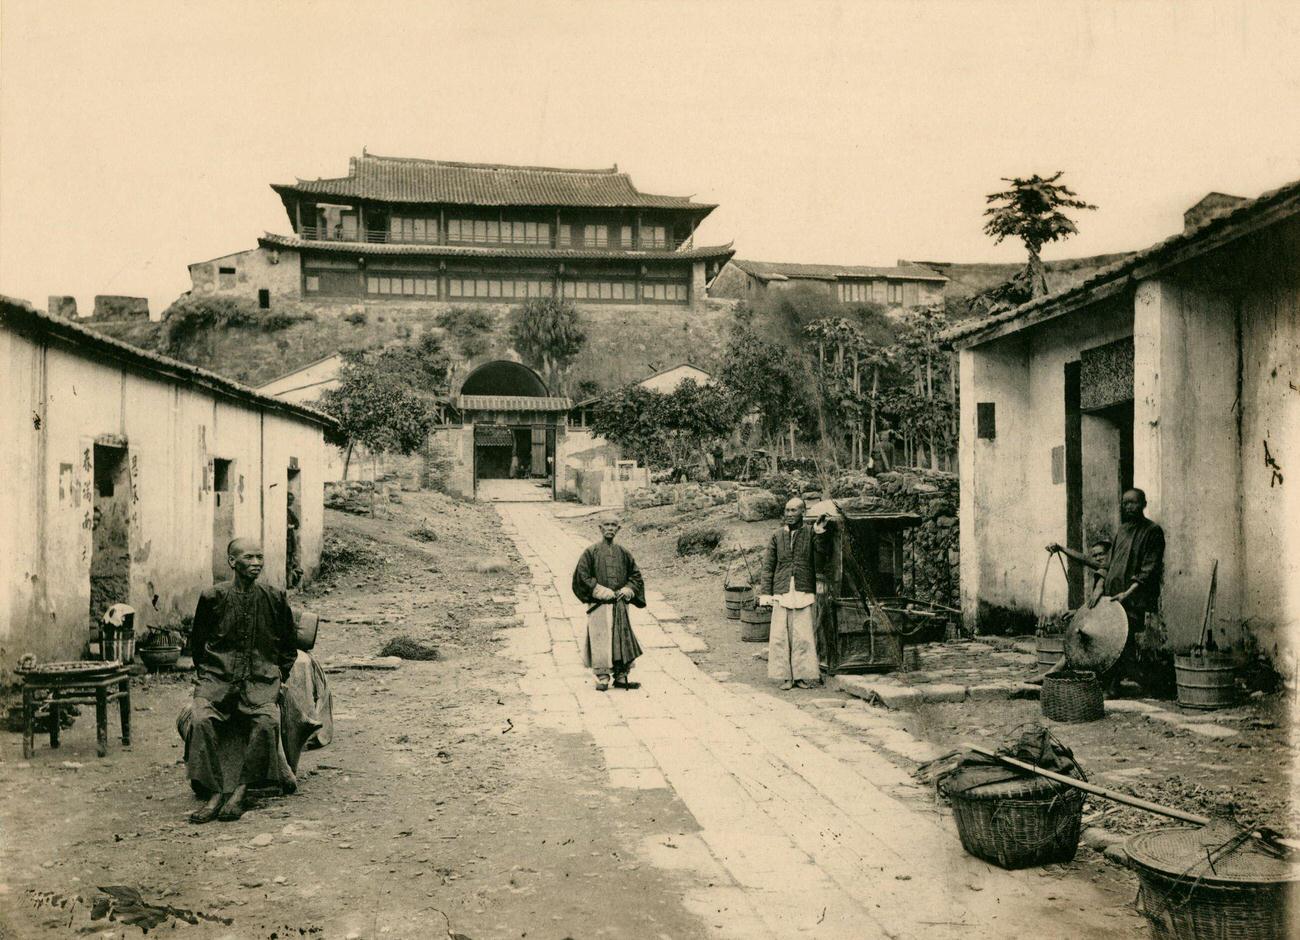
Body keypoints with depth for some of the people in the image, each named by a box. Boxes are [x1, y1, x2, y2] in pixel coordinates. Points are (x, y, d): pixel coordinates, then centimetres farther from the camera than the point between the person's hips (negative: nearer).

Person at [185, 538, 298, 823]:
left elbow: (289, 647, 18)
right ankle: (215, 793, -24)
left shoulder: (275, 598, 6)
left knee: (266, 721, -30)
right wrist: (206, 674, 10)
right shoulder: (213, 597, 3)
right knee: (201, 719, -29)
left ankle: (240, 792, -21)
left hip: (261, 680, 0)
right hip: (217, 677, 0)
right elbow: (197, 642, 18)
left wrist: (277, 678, 9)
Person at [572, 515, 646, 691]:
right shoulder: (591, 552, -1)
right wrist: (600, 591, -13)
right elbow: (582, 576, -6)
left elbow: (636, 575, 16)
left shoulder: (623, 553, 10)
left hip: (619, 604, 4)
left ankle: (621, 677, 12)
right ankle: (602, 678, 0)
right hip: (598, 604, -4)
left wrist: (627, 590, -2)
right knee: (600, 639, -7)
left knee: (622, 639, 4)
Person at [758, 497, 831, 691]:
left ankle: (803, 675, 8)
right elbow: (768, 566, 9)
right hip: (781, 593, 1)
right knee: (780, 635, 0)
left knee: (803, 636, -1)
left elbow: (820, 557, -5)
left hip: (804, 593, -1)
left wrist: (819, 535, -14)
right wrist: (765, 593, 3)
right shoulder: (777, 536, 10)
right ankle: (786, 676, 7)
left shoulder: (811, 533, 6)